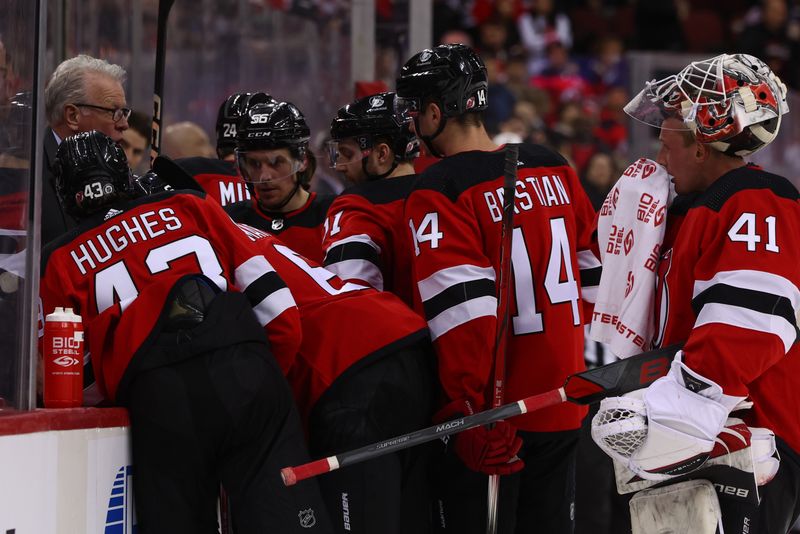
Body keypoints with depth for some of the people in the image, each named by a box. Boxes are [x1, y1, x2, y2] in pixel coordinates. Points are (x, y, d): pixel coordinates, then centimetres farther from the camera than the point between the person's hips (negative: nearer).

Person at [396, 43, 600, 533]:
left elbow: (464, 310, -20)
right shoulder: (554, 169, 7)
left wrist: (471, 412, -17)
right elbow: (596, 274, 14)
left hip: (491, 414, -6)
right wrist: (585, 366, 22)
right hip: (565, 410, 6)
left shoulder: (439, 193, -13)